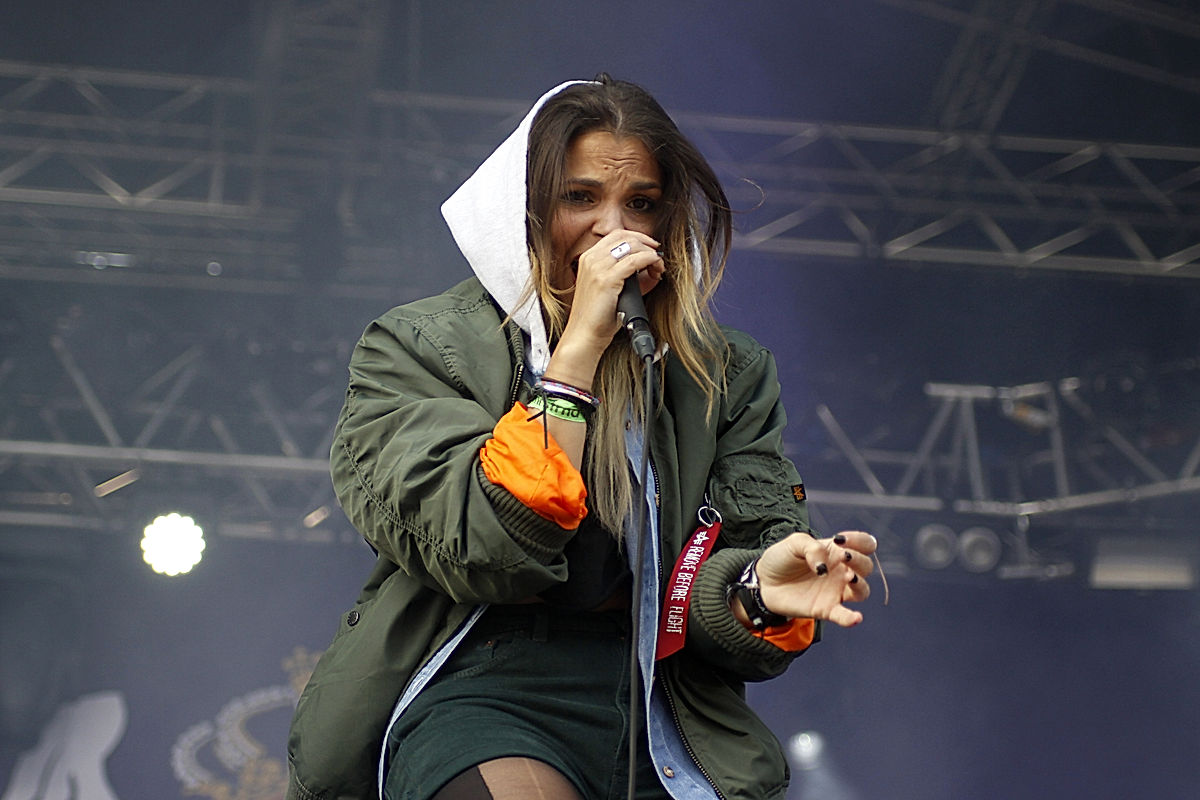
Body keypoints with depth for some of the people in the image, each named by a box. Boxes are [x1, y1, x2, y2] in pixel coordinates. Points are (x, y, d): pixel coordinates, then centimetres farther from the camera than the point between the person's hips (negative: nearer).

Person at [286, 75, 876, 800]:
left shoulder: (731, 376, 14)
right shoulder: (415, 348, 5)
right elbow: (478, 554, -10)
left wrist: (760, 592, -18)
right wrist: (580, 346, -12)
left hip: (664, 715, 3)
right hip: (476, 693, -3)